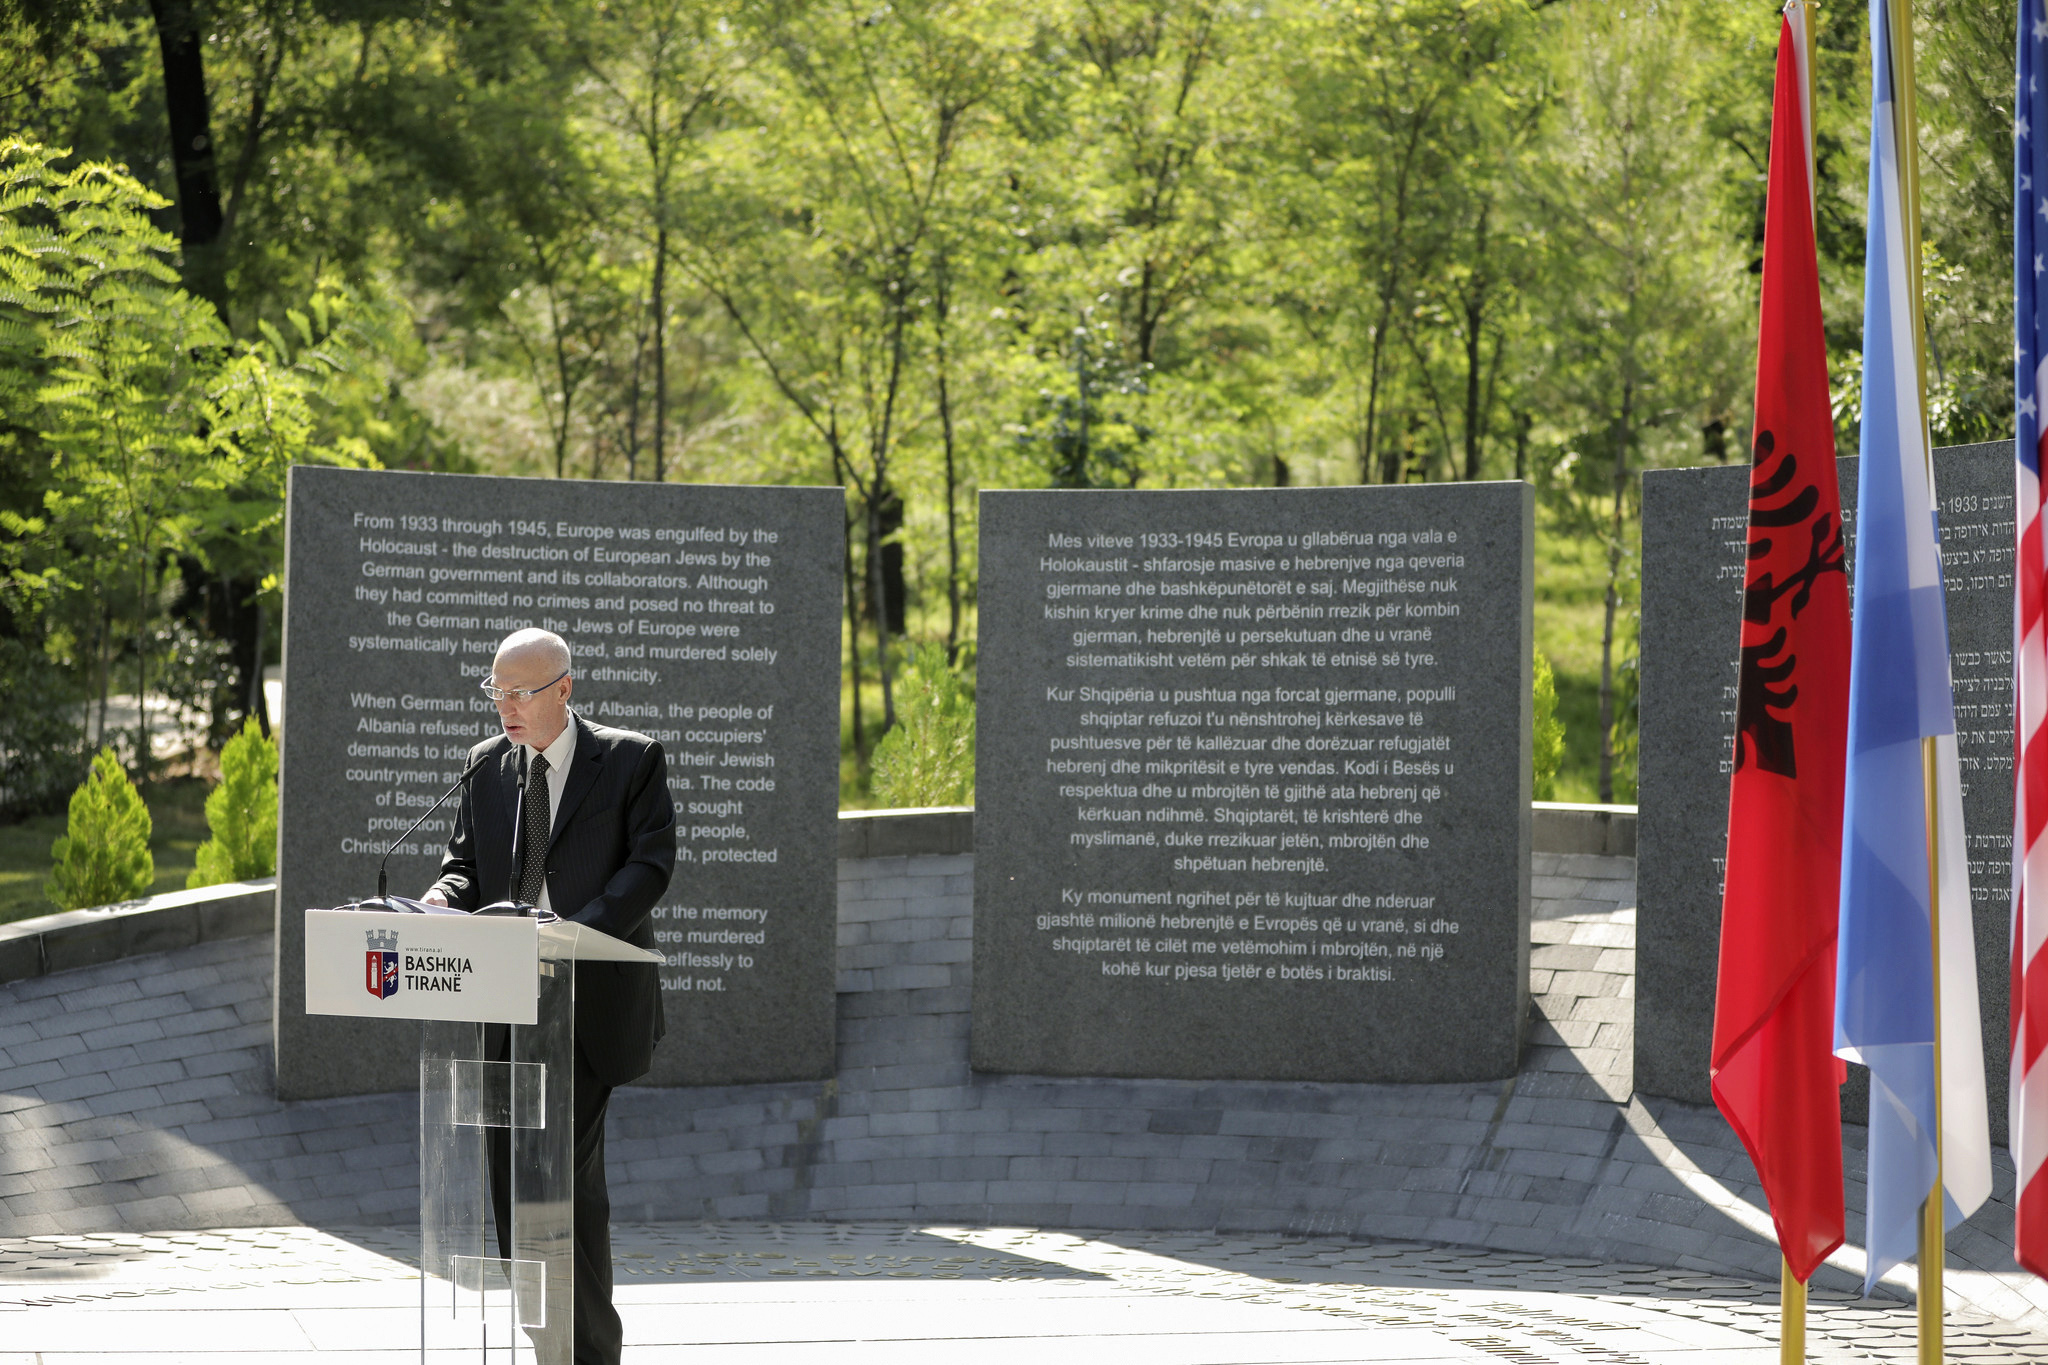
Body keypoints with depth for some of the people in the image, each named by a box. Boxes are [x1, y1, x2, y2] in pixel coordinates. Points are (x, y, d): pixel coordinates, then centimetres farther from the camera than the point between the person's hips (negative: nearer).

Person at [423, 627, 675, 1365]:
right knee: (510, 1167, 5)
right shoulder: (487, 765, 13)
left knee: (570, 1167, -11)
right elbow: (466, 861, 15)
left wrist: (577, 931, -22)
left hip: (592, 999, -5)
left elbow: (650, 863, -8)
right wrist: (443, 899, -9)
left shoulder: (631, 760, -1)